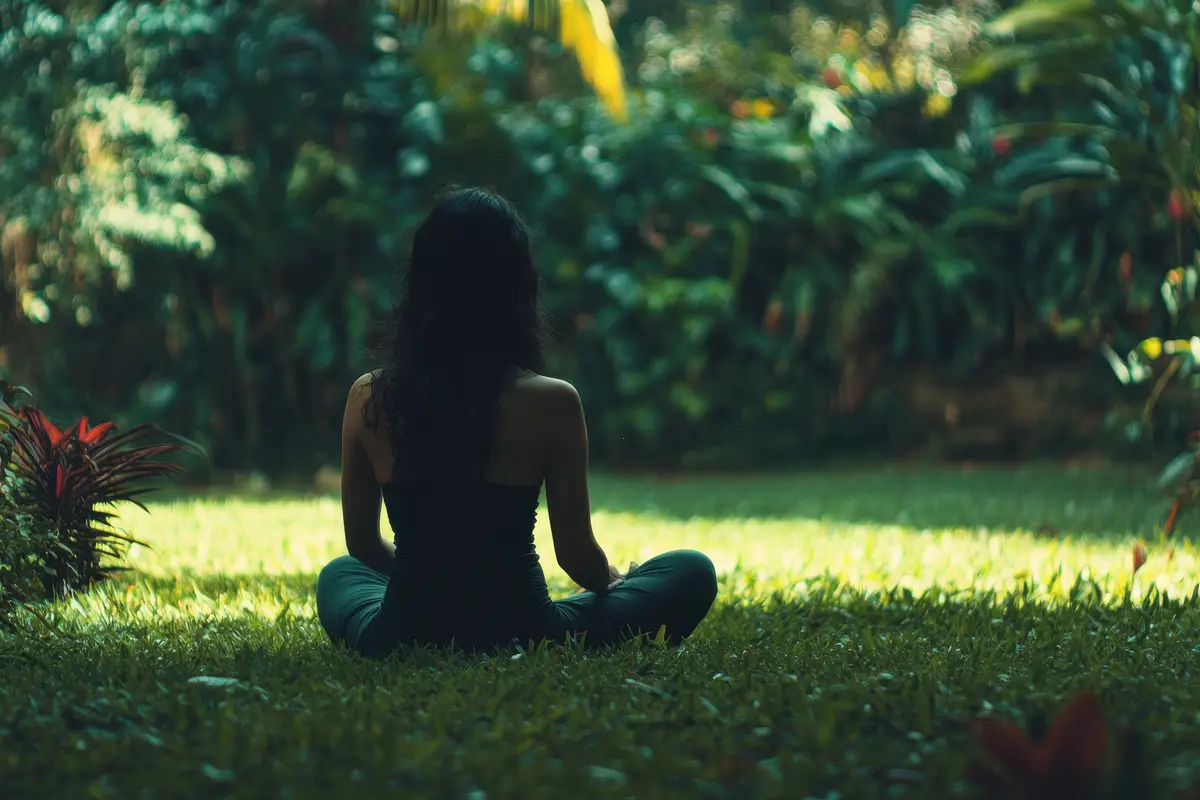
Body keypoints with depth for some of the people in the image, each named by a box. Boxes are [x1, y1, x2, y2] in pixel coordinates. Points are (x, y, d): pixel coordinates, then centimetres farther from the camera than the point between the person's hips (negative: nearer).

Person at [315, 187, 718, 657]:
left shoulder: (367, 399, -6)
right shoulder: (550, 402, -15)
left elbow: (362, 544, 6)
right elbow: (576, 556, -6)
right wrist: (614, 581, 18)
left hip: (401, 641, 3)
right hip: (518, 636, -3)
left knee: (338, 575, 39)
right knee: (692, 573, 17)